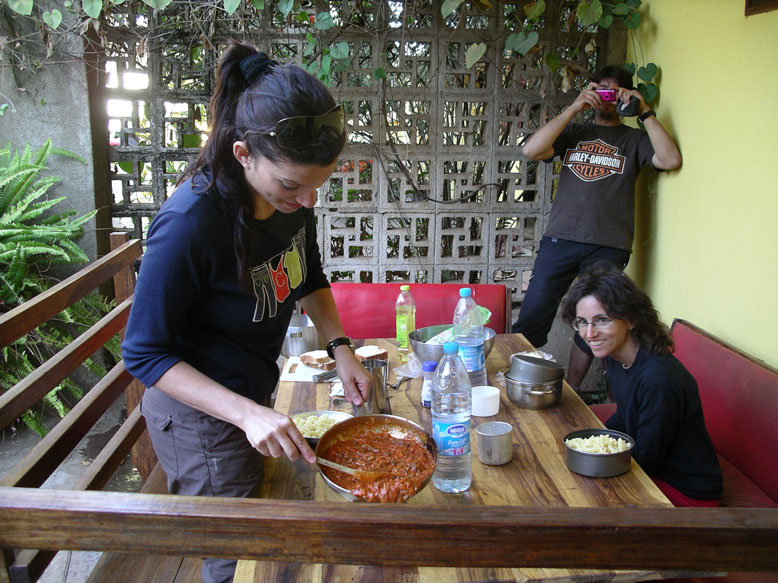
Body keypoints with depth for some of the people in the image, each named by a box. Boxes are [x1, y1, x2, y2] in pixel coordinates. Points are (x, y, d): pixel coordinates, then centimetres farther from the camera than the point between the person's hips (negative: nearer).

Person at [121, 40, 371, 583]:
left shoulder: (291, 194, -11)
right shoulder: (191, 221, -33)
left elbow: (309, 278, 8)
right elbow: (146, 354, -25)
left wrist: (341, 347, -6)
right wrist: (247, 414, -34)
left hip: (252, 399, 8)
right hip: (200, 417, -7)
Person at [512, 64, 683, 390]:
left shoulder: (634, 139, 14)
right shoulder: (573, 133, 18)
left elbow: (671, 160, -5)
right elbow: (532, 150, 0)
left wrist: (645, 112, -2)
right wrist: (574, 107, 0)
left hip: (608, 247, 0)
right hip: (560, 240, 1)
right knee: (531, 318, -4)